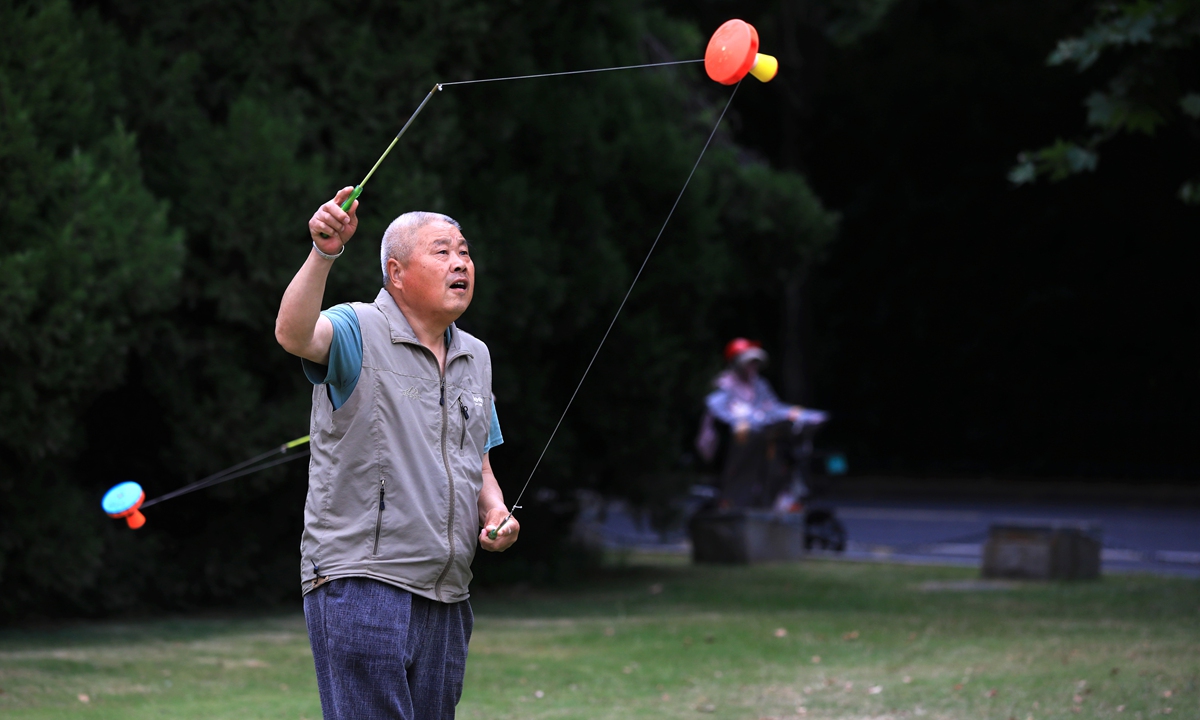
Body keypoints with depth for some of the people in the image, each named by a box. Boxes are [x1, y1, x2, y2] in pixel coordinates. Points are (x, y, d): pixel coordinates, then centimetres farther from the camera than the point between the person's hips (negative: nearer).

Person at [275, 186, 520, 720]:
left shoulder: (475, 357, 18)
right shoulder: (358, 331, -5)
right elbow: (293, 335, -28)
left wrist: (496, 513, 6)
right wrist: (324, 254, -44)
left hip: (445, 598, 7)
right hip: (360, 585, -7)